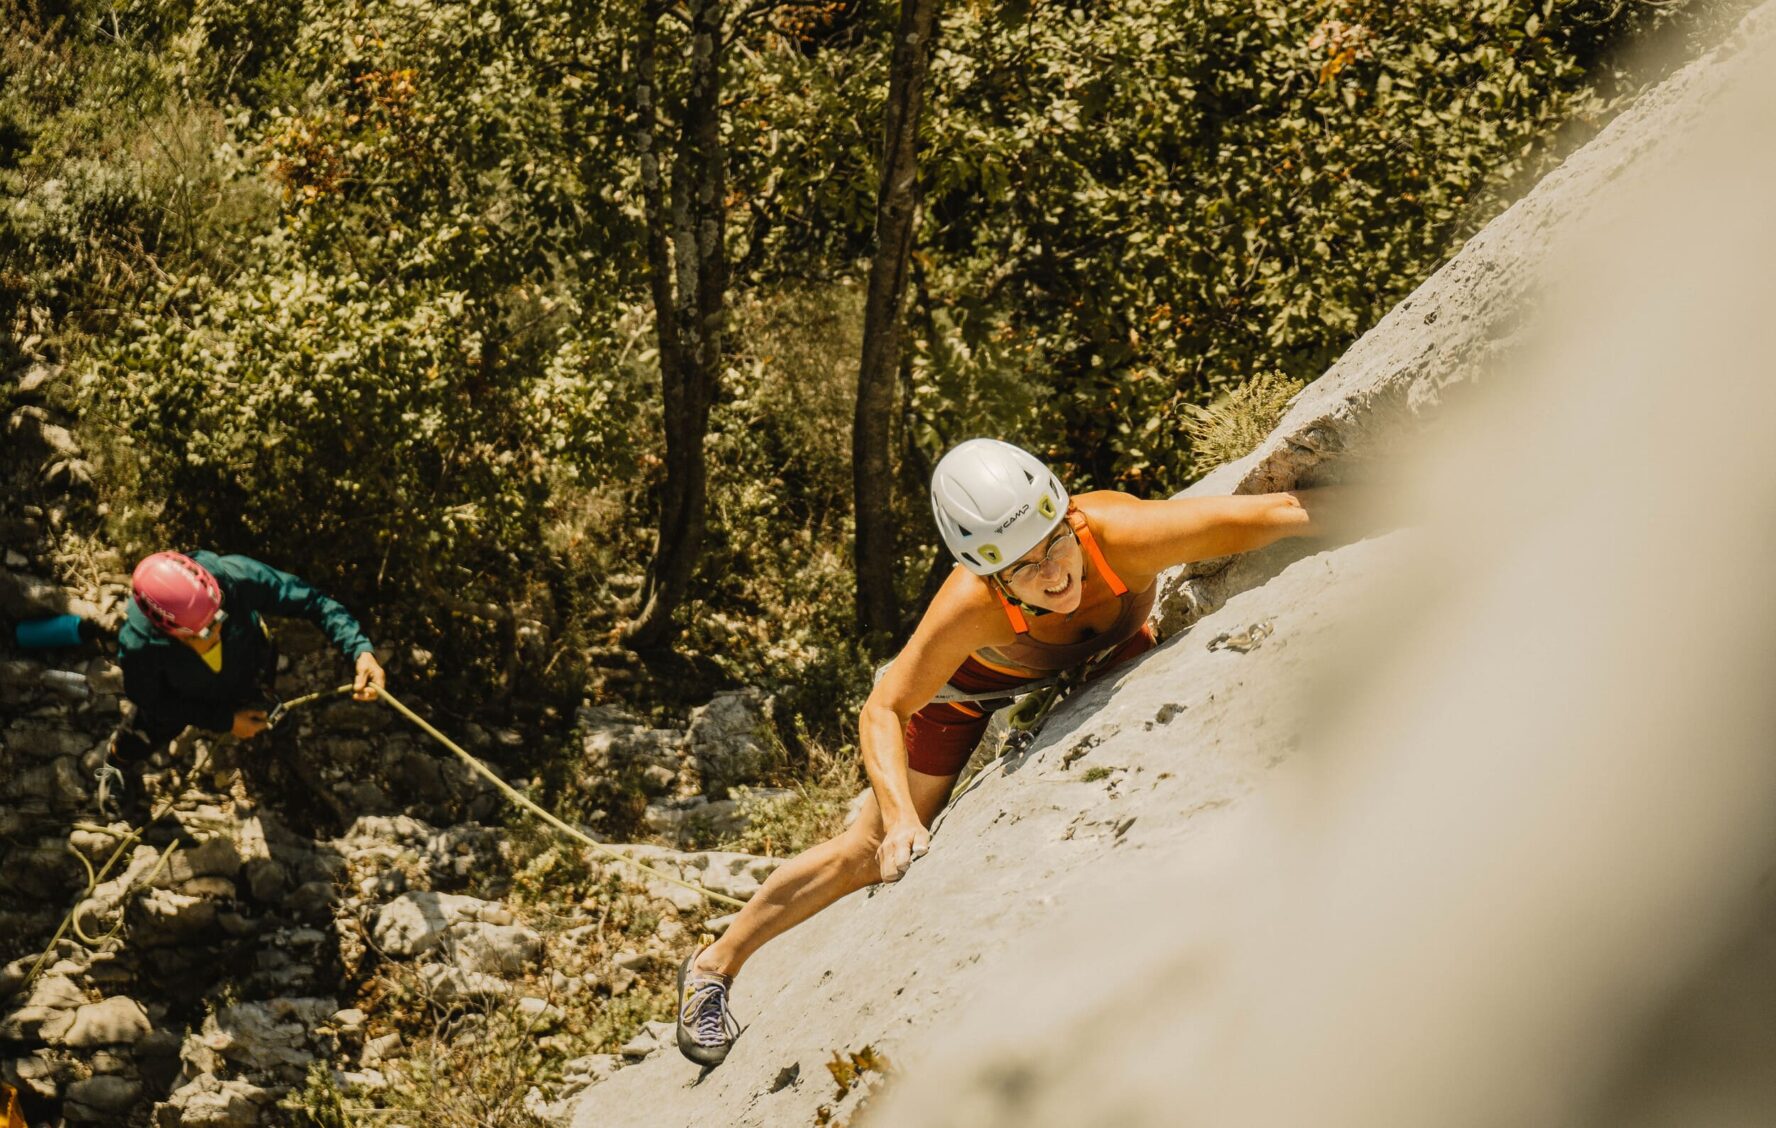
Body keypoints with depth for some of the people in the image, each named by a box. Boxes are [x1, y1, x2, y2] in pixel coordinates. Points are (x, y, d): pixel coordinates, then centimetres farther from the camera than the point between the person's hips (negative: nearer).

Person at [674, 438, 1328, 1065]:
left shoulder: (1120, 533, -46)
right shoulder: (970, 606, -45)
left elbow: (1277, 512, -45)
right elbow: (882, 712, -33)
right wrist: (900, 815, -47)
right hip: (978, 680, -2)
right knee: (873, 852, 3)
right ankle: (713, 968, 21)